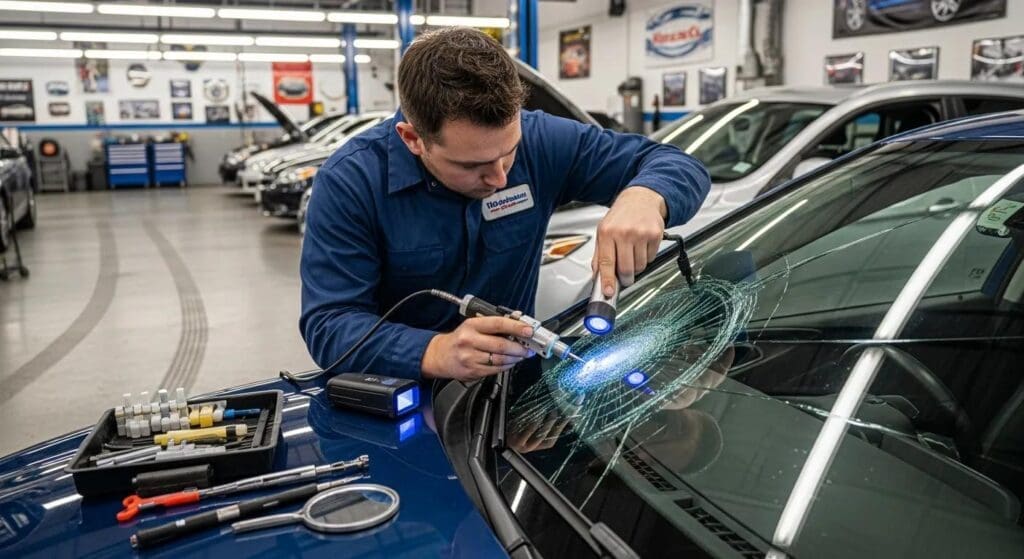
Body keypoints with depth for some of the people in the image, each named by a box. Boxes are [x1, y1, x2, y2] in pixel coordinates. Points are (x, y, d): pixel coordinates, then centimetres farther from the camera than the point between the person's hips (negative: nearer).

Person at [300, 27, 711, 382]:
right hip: (398, 393, -2)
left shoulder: (541, 141, -10)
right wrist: (434, 353, -37)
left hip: (514, 375, 3)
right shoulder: (350, 182, -16)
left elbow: (676, 163, -5)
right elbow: (327, 324, -20)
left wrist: (644, 197, -29)